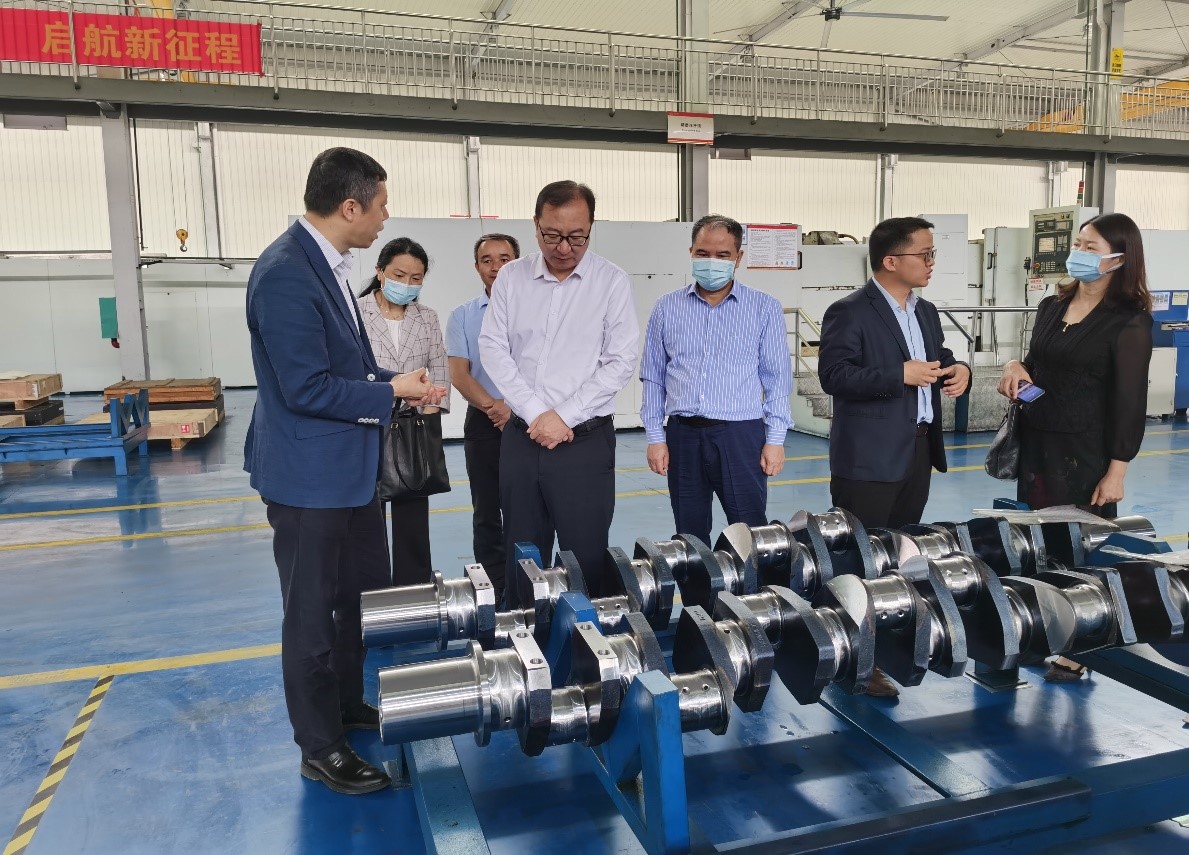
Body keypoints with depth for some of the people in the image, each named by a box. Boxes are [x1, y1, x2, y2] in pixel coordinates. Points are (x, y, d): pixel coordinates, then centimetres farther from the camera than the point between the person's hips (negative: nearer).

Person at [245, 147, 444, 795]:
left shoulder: (326, 263, 7)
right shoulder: (285, 274, -23)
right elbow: (305, 388, -25)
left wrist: (399, 382, 1)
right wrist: (392, 393, -14)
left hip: (349, 468, 10)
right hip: (309, 474, -10)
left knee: (366, 593, 22)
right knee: (313, 612, 7)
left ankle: (352, 701, 42)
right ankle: (320, 748, 24)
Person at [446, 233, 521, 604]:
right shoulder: (463, 316, 7)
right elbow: (459, 374, -2)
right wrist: (493, 406, -18)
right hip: (483, 422, 2)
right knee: (487, 515, 8)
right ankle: (493, 595, 17)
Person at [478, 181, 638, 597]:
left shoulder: (611, 282, -3)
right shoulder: (511, 277, 5)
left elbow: (620, 362, -7)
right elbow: (492, 348, 1)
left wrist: (564, 416, -12)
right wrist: (537, 413, -10)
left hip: (585, 441, -3)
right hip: (521, 437, 3)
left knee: (586, 560, 3)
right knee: (521, 559, 12)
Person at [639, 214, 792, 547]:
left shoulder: (764, 308, 3)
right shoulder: (667, 308, 7)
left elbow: (777, 378, 3)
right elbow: (652, 377, 9)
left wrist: (775, 439, -3)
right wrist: (655, 436, 4)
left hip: (740, 435, -2)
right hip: (683, 435, 2)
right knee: (689, 537, 11)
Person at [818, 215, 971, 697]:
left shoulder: (926, 312, 14)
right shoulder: (850, 313, -11)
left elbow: (940, 360, 23)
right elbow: (834, 376, -20)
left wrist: (958, 370, 0)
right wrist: (900, 375, -23)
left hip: (918, 450, 8)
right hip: (870, 457, -8)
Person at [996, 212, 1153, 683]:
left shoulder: (1129, 322, -12)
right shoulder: (1052, 306, 7)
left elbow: (1129, 400, -13)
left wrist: (1116, 471, -15)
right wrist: (1017, 366, -5)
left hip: (1085, 451, -6)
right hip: (1036, 442, 6)